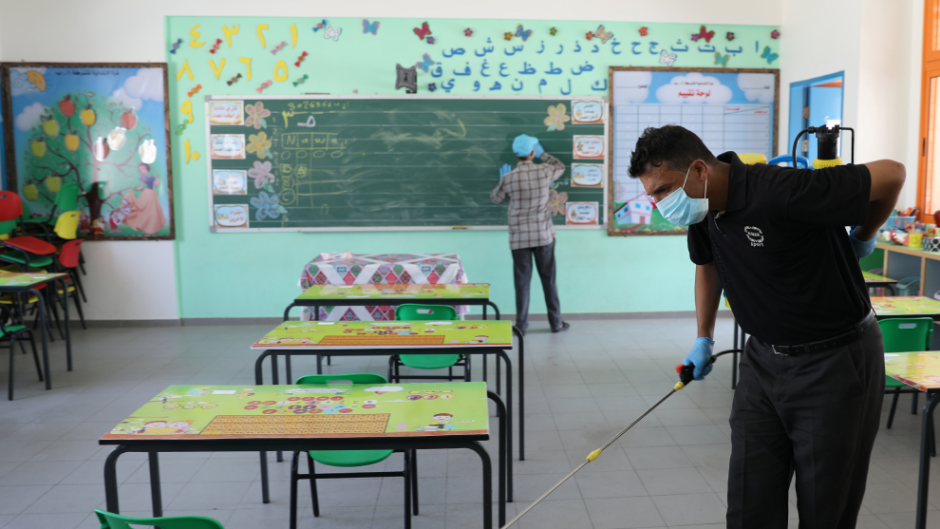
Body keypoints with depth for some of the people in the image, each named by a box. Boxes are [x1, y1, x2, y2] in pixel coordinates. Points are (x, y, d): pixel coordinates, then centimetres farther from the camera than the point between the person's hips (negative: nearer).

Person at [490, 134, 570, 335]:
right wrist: (543, 154, 29)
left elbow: (495, 199, 9)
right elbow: (561, 167, 18)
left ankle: (521, 325, 9)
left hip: (519, 238, -1)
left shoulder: (509, 177, -9)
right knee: (549, 279, 10)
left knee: (522, 281, 5)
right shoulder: (544, 171, -6)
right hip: (544, 235, 1)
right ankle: (556, 322, 18)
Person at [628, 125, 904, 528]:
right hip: (763, 359, 7)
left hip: (836, 360, -6)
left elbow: (891, 174, -17)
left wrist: (863, 238, -1)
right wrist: (704, 339, 22)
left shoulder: (778, 193, -27)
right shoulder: (704, 210, -1)